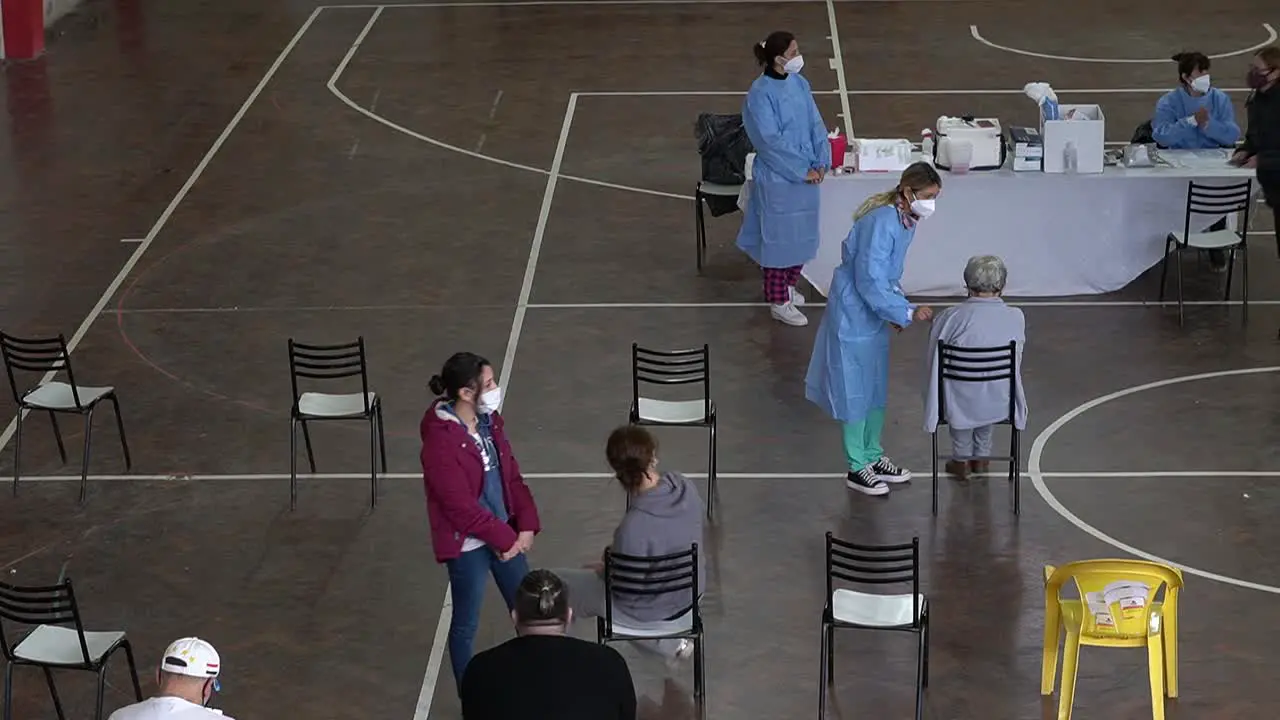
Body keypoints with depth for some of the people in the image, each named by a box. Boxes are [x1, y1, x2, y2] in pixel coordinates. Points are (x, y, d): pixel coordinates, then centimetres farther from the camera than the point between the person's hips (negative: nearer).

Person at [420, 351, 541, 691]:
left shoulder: (488, 419, -2)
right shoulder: (441, 442, -26)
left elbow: (511, 474, 6)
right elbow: (461, 507, -23)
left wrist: (526, 524, -4)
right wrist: (505, 538, -15)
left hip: (505, 532, 8)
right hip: (467, 543, -8)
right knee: (466, 624, 11)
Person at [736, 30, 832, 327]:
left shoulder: (799, 83, 2)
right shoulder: (760, 94, -19)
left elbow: (816, 124, 6)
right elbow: (771, 141, -21)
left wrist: (821, 162, -6)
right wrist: (803, 171, -18)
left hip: (806, 175, 7)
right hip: (777, 179, -7)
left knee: (801, 234, 19)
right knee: (778, 237, 4)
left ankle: (787, 285, 38)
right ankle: (779, 302, 15)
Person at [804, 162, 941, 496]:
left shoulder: (907, 221, 0)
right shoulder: (881, 223, -28)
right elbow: (869, 282, -28)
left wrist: (896, 310, 7)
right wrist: (908, 312, -26)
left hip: (875, 312, 9)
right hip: (854, 313, -9)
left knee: (877, 387, 18)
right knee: (856, 389, 2)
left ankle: (873, 456, 32)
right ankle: (857, 468, 13)